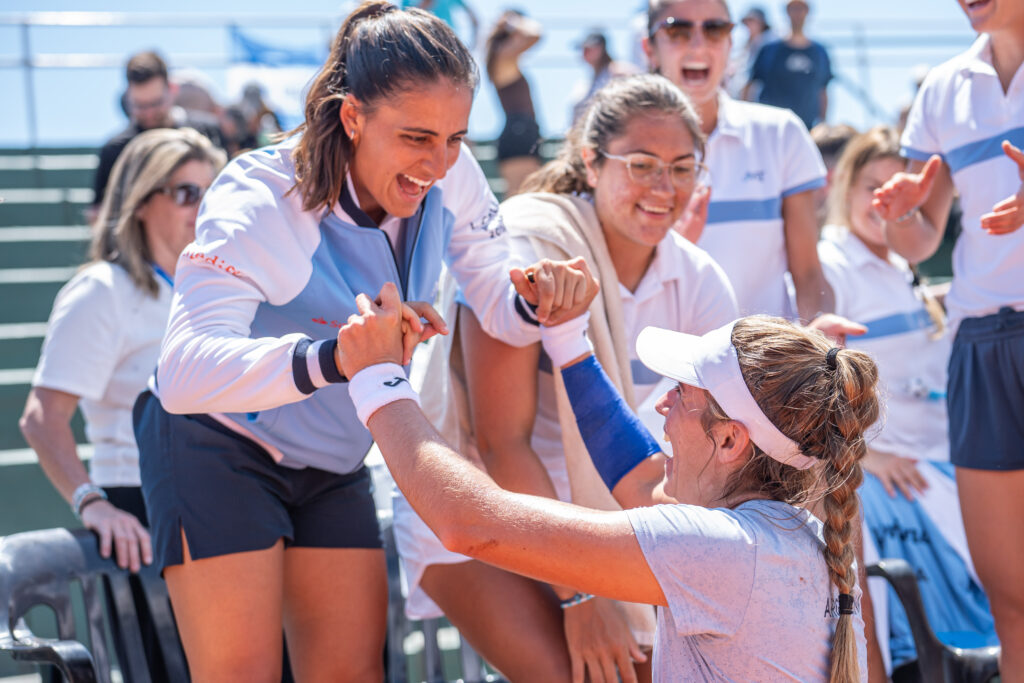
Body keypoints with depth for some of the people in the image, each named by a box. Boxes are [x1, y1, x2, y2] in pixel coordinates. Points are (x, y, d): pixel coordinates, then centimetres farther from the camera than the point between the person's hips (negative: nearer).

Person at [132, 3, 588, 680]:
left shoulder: (447, 176, -16)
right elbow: (184, 372, -45)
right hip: (218, 448, -5)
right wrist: (332, 357, -63)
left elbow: (501, 309, -7)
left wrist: (539, 298, -34)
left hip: (332, 461, 5)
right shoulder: (257, 203, -31)